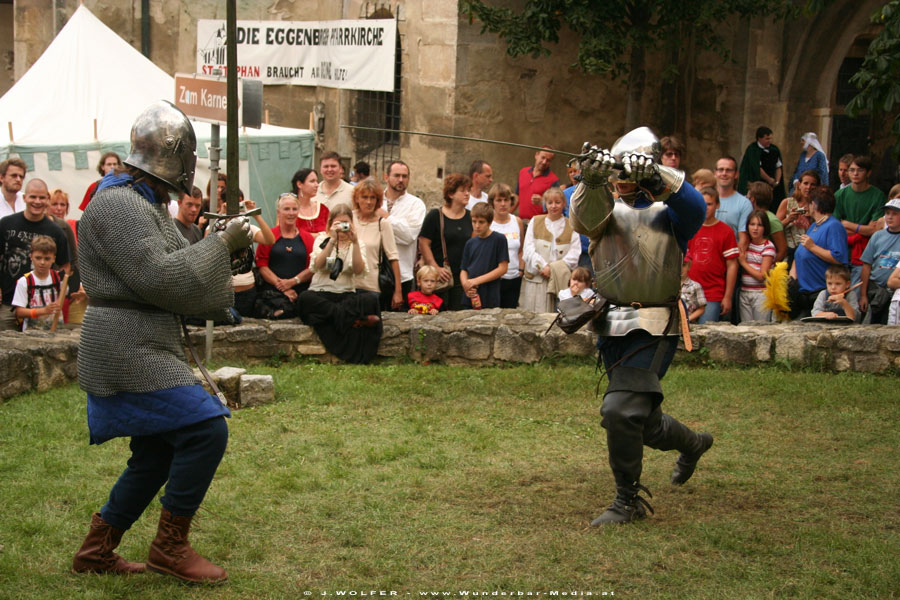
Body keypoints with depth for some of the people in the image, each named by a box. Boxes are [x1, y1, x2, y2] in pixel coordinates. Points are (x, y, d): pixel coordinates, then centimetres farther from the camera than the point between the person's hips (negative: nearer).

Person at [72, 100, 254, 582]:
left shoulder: (143, 203, 19)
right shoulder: (118, 205, -16)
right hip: (128, 350, -11)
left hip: (145, 348, 11)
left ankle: (95, 551, 24)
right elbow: (161, 278, -24)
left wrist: (223, 242, 6)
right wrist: (221, 246, -16)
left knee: (157, 453, 14)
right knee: (205, 430, -14)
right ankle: (170, 547, -2)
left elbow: (174, 262, 21)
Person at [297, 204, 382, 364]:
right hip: (320, 294, 0)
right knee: (305, 298, -36)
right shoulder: (323, 239, 8)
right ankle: (354, 319, -35)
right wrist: (333, 240, -19)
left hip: (346, 295, 0)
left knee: (371, 300, -29)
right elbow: (317, 265, -13)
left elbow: (359, 270, -8)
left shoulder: (357, 244, 11)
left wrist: (355, 242, -15)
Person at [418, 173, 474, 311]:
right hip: (440, 278, -4)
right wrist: (436, 268, -14)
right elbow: (423, 244, -7)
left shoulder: (470, 217, 10)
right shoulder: (435, 216, -4)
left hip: (462, 278, 4)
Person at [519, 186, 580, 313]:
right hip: (535, 279, 0)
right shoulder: (535, 222, 12)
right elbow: (528, 249, 2)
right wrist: (543, 266, -12)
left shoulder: (571, 227, 9)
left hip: (561, 281, 0)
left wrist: (553, 268, -12)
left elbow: (574, 255, 0)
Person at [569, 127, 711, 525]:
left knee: (620, 410, -20)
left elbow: (694, 207, -24)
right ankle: (692, 444, 49)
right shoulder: (609, 209, 8)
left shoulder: (667, 212, 0)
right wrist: (592, 180, -39)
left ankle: (628, 500, -5)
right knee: (641, 419, 18)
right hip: (611, 328, 6)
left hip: (652, 327, -6)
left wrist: (656, 176, -42)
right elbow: (587, 219, -17)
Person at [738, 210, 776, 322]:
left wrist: (743, 263, -6)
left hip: (761, 293, -5)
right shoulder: (746, 244, 10)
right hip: (744, 293, 5)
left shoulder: (768, 247, -8)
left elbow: (762, 276, -13)